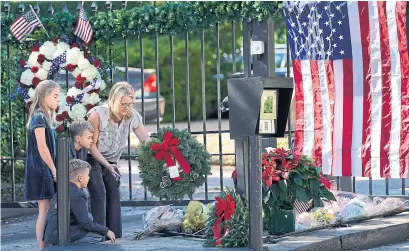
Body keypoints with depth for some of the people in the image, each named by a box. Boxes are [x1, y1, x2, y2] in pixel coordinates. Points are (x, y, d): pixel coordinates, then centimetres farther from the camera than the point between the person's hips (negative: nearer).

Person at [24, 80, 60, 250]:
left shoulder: (45, 116, 14)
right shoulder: (39, 117, -14)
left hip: (45, 170, 9)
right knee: (44, 210, -7)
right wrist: (54, 170, -14)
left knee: (46, 210, 9)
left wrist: (53, 170, 11)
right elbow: (42, 148, -18)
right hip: (41, 169, -9)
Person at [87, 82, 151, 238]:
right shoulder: (97, 115, -27)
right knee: (99, 193, -15)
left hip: (111, 162, 4)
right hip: (93, 160, -4)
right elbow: (92, 146, -20)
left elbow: (146, 140, -17)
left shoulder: (132, 116, -15)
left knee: (114, 194, -3)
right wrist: (107, 165, -31)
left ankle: (115, 237, 2)